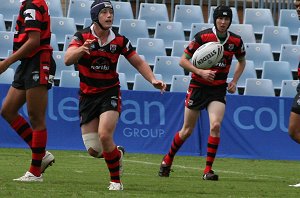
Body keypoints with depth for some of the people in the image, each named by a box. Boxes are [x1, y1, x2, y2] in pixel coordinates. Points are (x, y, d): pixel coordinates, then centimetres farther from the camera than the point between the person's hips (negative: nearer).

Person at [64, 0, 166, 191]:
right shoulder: (82, 37, -11)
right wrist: (81, 49, -49)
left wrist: (153, 79, -13)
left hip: (110, 93, -1)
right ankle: (117, 154, 35)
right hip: (87, 95, 1)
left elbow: (139, 63, 5)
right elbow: (68, 60, -27)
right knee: (93, 150, -1)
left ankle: (116, 181, -7)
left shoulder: (119, 40, -5)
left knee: (104, 135, -25)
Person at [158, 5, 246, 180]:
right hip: (198, 87, -1)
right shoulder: (202, 36, -12)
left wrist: (234, 81, 5)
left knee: (216, 125, -19)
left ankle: (208, 170, -11)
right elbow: (183, 60, -7)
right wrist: (200, 72, -21)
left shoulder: (236, 41, -3)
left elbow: (242, 61, 18)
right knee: (187, 130, 6)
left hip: (219, 89, 2)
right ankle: (168, 160, 30)